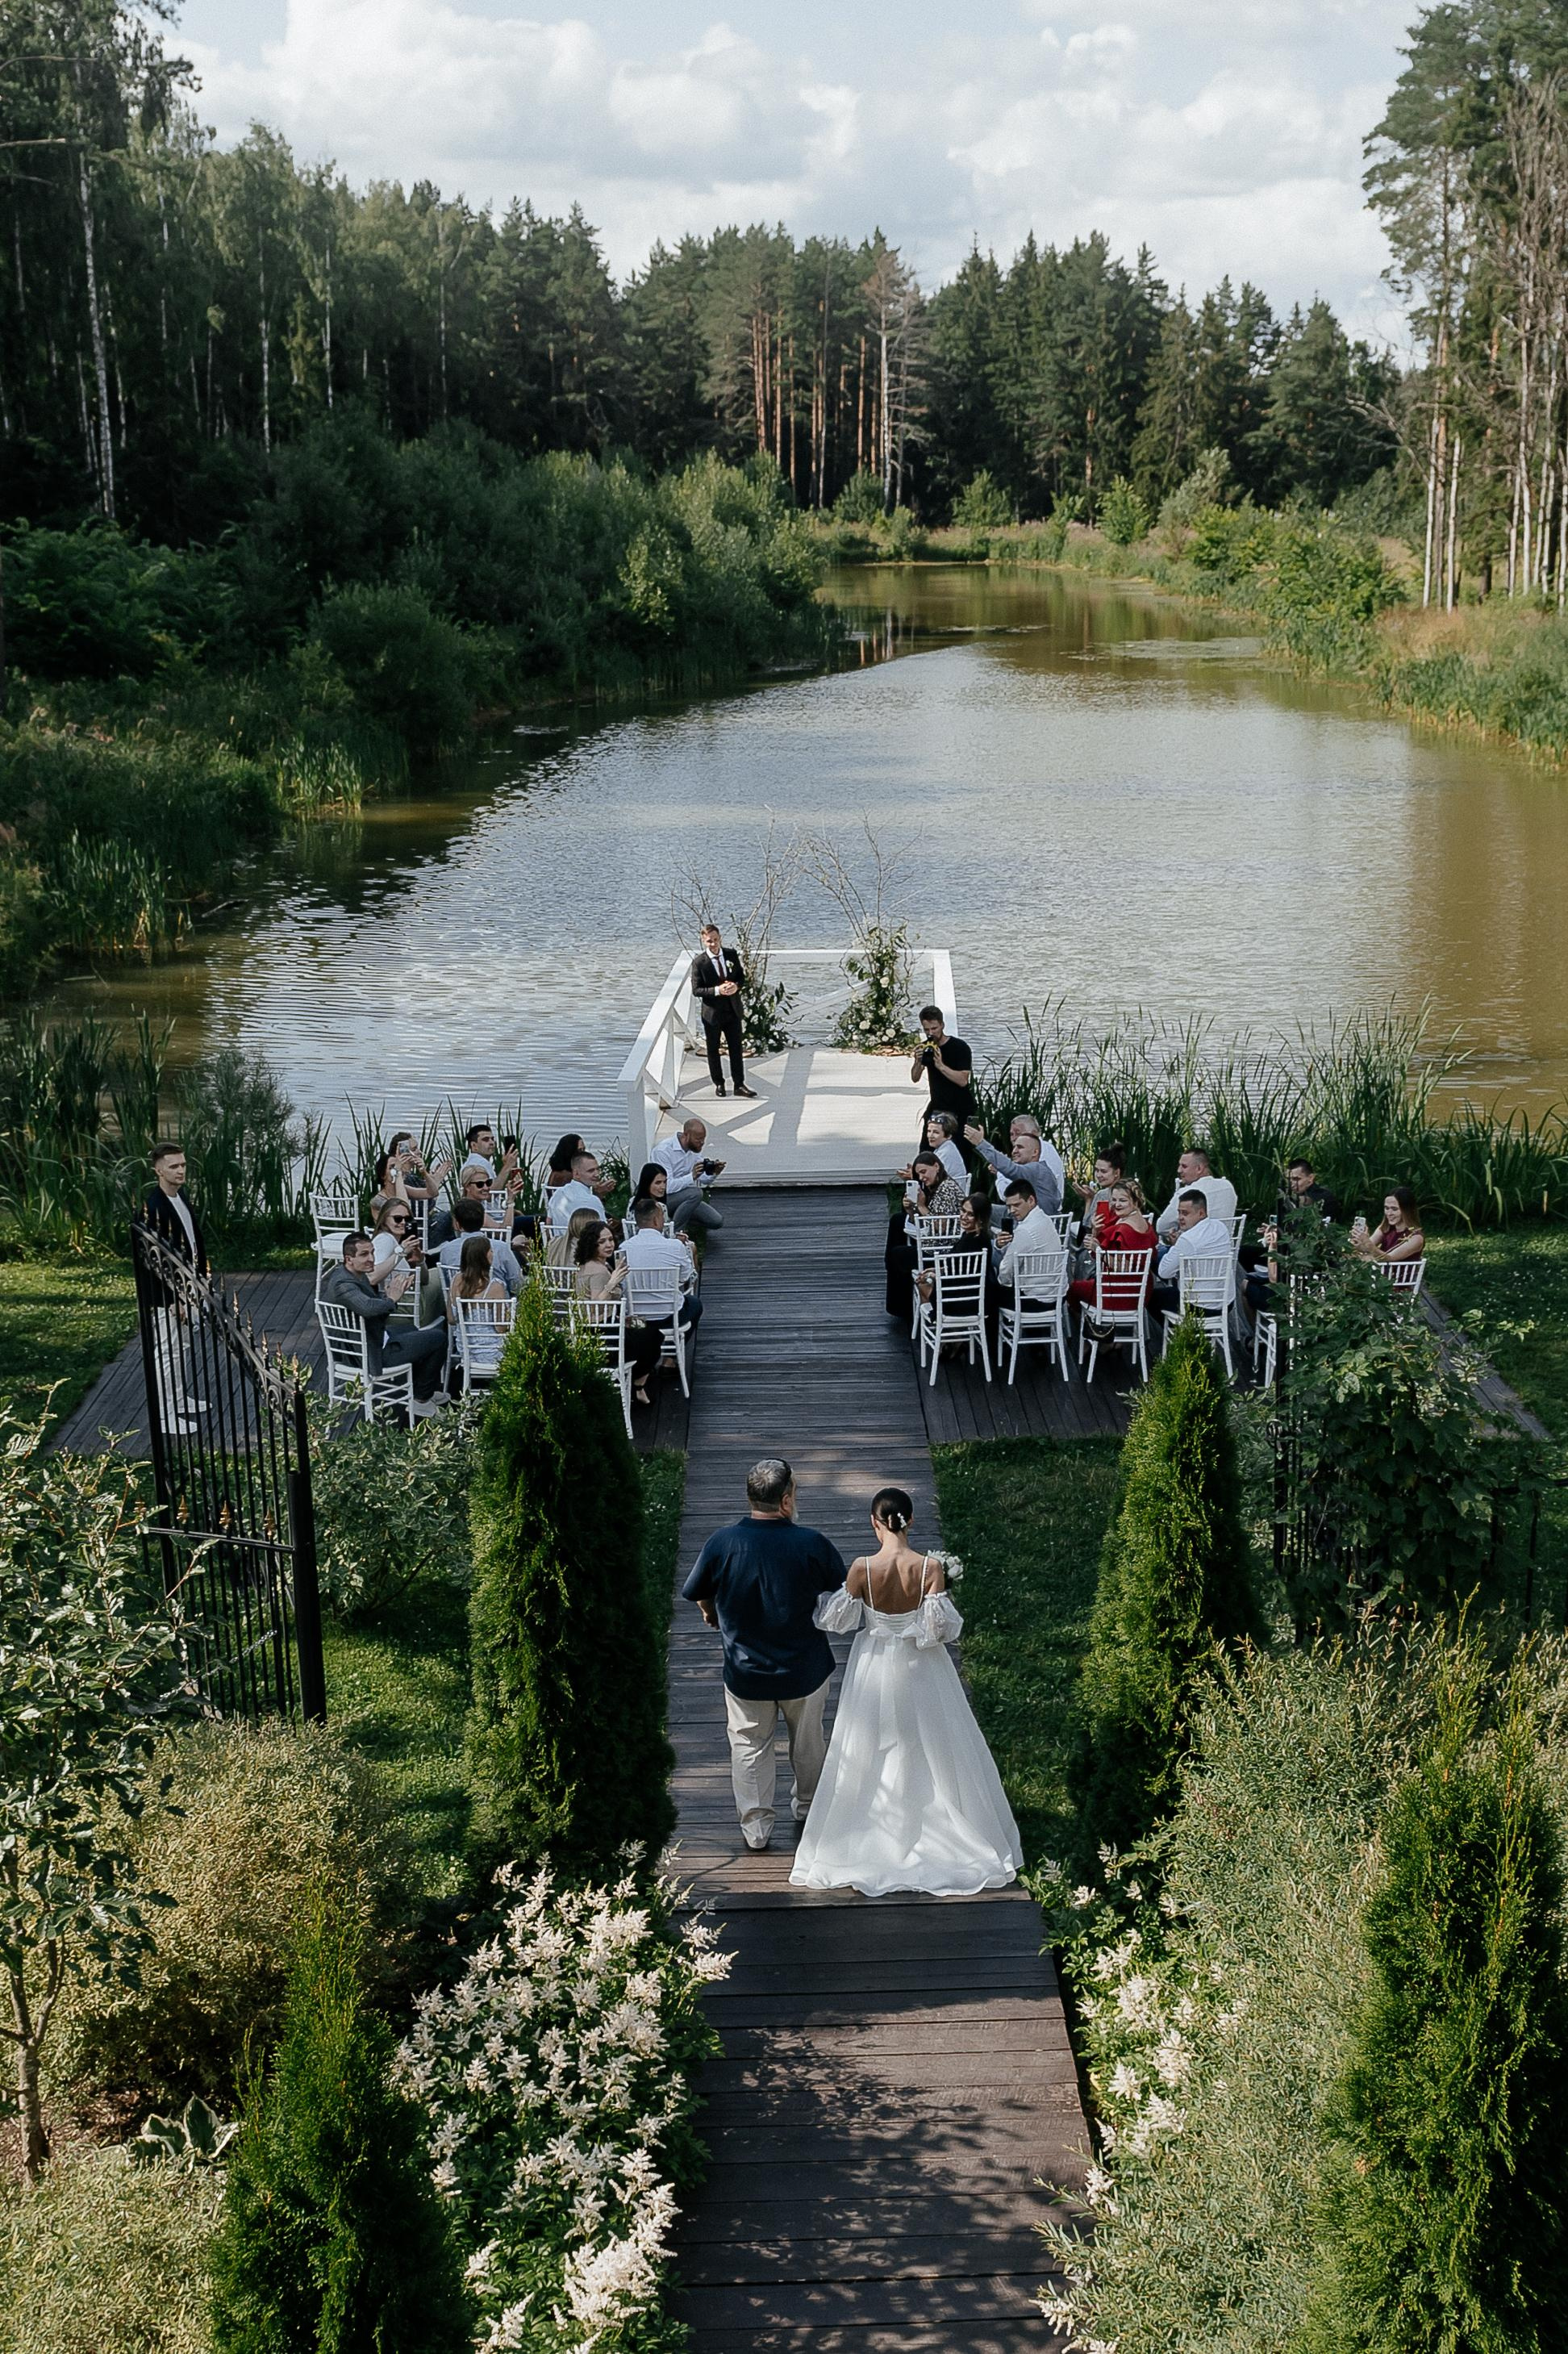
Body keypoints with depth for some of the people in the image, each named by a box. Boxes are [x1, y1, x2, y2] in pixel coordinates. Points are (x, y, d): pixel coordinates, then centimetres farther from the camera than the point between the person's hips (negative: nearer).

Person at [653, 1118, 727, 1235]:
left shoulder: (695, 1148, 1)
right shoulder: (663, 1150, -23)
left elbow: (704, 1181, 5)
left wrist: (714, 1173, -17)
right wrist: (692, 1176, -41)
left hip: (683, 1197, 8)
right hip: (662, 1198, -8)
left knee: (717, 1221, -4)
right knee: (696, 1193, -33)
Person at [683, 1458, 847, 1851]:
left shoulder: (722, 1543, -19)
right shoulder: (811, 1544, -21)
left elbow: (697, 1594, -2)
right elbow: (841, 1587, -2)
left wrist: (712, 1613, 21)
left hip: (745, 1670, 0)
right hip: (806, 1669, 1)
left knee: (750, 1745, 18)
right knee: (807, 1740, 24)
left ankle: (756, 1826, 23)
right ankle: (807, 1805, 43)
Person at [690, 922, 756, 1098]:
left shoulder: (731, 955, -1)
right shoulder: (699, 962, -13)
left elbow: (742, 977, 9)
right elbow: (696, 990, -12)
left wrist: (736, 986, -15)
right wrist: (717, 991, -25)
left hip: (733, 1010, 3)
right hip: (712, 1013, -3)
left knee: (736, 1048, 7)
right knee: (713, 1049, 10)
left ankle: (739, 1084, 14)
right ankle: (718, 1084, 25)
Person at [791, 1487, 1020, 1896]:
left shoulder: (862, 1569, -20)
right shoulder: (930, 1567, -19)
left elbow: (836, 1620, -10)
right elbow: (941, 1627, -18)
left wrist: (834, 1590, 9)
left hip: (875, 1670, 0)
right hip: (922, 1674, 0)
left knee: (870, 1759, 17)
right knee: (932, 1753, 18)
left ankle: (865, 1844, 30)